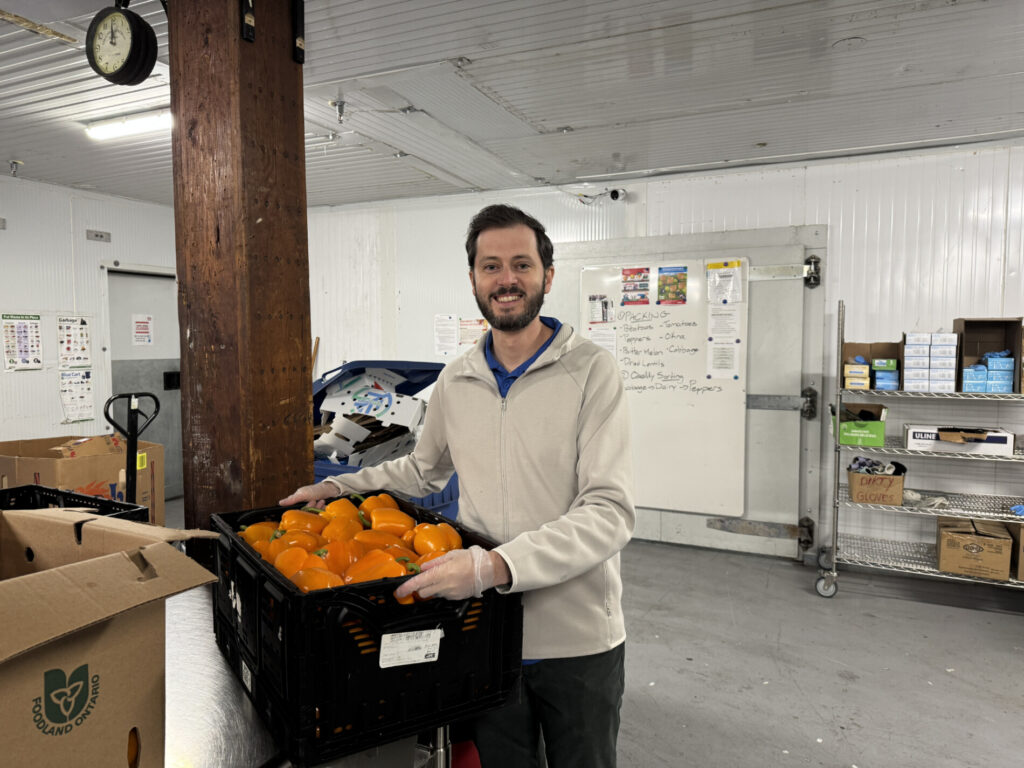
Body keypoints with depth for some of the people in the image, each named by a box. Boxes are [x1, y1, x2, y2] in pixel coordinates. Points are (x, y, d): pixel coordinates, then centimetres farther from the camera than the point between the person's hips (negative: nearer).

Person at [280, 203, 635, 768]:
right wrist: (335, 487, 14)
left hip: (578, 641, -3)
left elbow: (609, 512, -21)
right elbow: (422, 469, 22)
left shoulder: (591, 371, -13)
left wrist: (496, 564, -31)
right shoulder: (455, 381, 3)